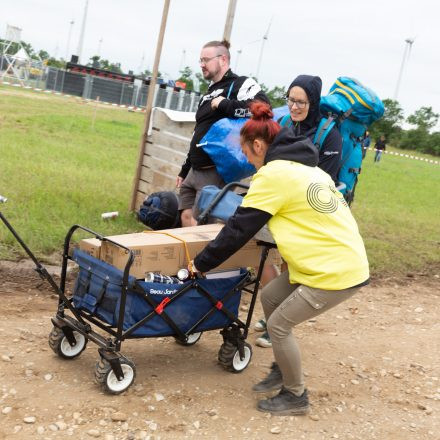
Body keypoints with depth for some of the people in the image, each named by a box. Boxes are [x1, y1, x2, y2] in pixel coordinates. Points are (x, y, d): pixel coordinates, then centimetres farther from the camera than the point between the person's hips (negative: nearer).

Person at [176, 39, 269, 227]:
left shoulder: (241, 84, -7)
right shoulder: (209, 92, 20)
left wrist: (224, 104, -21)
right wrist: (184, 170, 25)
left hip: (216, 174, -9)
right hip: (194, 172, 9)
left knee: (201, 224, -6)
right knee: (186, 218, 8)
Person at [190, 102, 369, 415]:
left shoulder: (274, 174, -13)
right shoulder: (305, 167, 14)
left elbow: (239, 228, -11)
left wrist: (201, 263, -2)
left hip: (337, 271, -9)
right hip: (344, 258, 9)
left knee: (278, 324, 1)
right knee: (270, 298, 16)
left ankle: (296, 397, 18)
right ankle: (284, 371, 30)